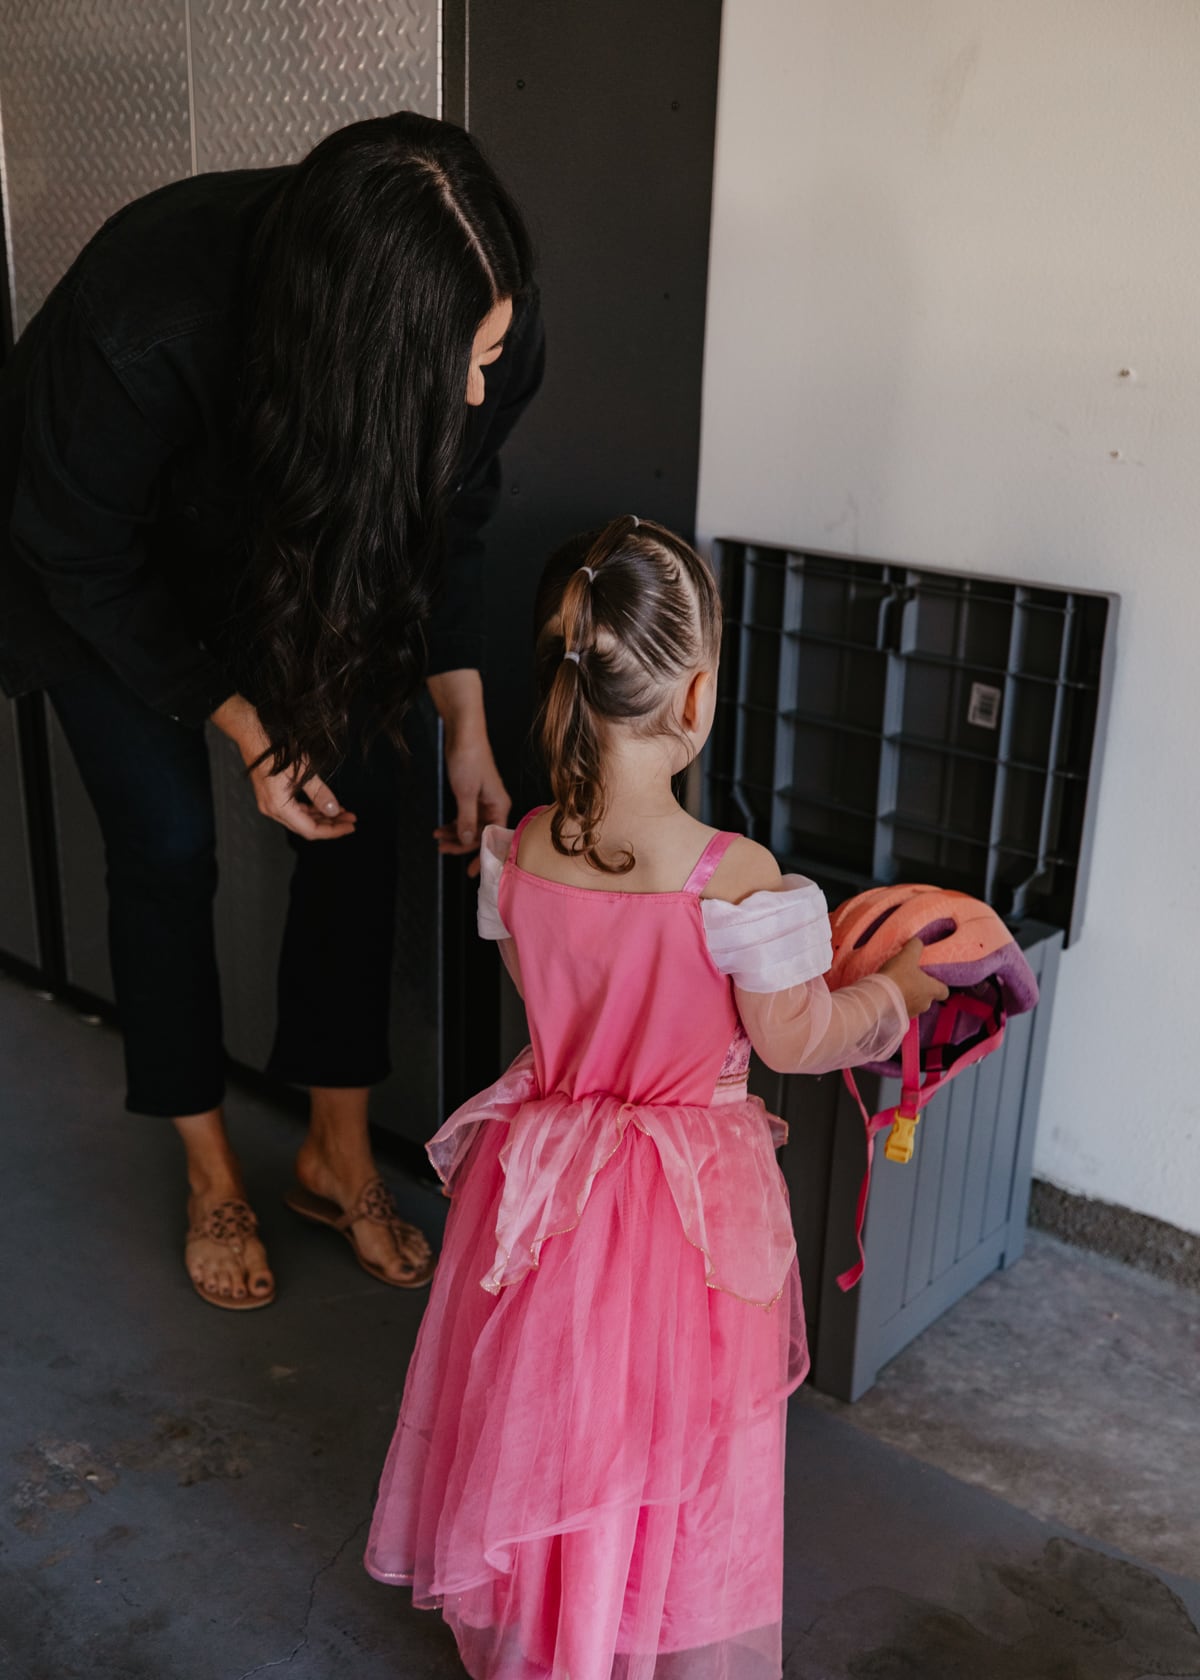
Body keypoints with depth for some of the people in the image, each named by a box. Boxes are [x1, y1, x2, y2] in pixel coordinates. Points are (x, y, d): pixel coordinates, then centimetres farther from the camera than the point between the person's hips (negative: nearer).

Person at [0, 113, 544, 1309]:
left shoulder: (483, 337, -29)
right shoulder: (139, 328, -42)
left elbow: (443, 528, -9)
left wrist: (466, 731, -12)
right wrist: (248, 732, -24)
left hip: (293, 548, 4)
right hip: (104, 569, -3)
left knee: (361, 814, -3)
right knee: (166, 846, -4)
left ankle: (337, 1155, 15)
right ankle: (212, 1176, 18)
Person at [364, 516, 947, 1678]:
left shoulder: (516, 853, -12)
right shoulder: (735, 878, -26)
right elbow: (792, 1041, -13)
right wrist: (900, 990, 4)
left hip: (544, 1180, 4)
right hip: (690, 1200, -4)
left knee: (538, 1431, 23)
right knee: (677, 1460, 17)